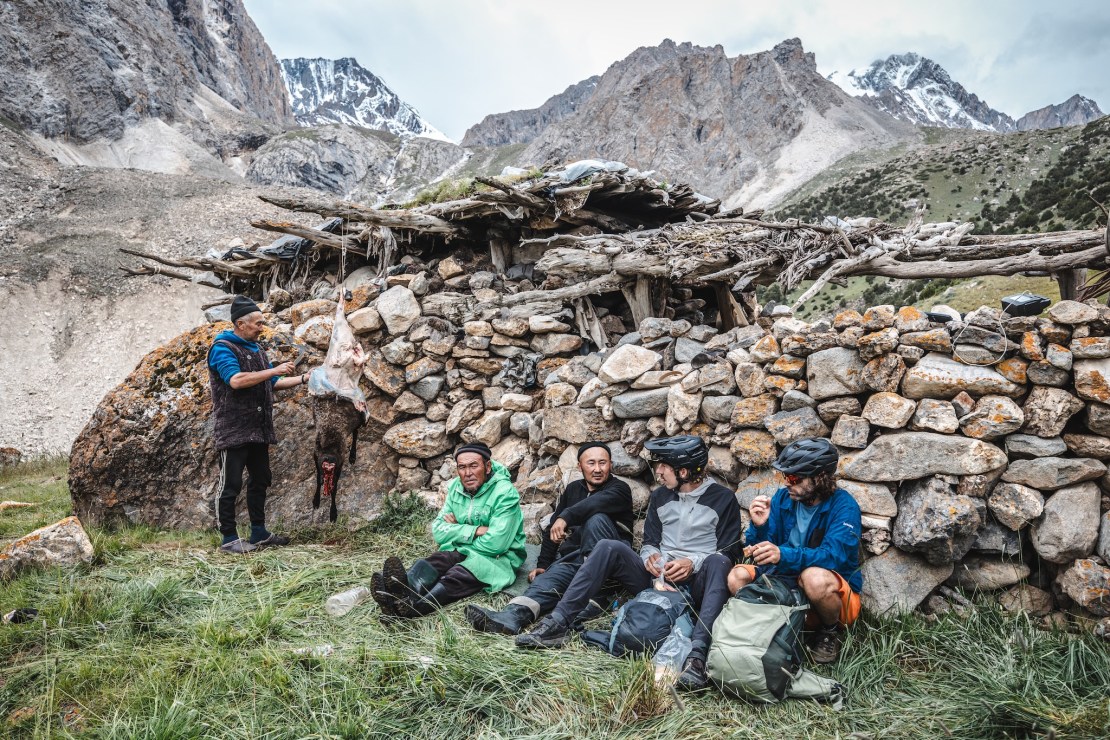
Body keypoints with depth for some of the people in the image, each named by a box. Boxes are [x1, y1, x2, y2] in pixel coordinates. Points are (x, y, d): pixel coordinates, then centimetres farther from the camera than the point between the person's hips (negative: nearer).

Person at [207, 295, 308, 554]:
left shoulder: (256, 349, 16)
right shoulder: (222, 348, -10)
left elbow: (273, 384, 20)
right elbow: (236, 380, -26)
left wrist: (304, 379, 10)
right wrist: (275, 370, -22)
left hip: (258, 430, 9)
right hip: (234, 430, -9)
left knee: (260, 481, 13)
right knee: (231, 484, -2)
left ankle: (259, 532, 22)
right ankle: (229, 539, 6)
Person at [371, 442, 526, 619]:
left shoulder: (505, 493, -16)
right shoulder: (456, 488, 4)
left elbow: (495, 544, -23)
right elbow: (439, 531, -1)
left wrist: (458, 531, -9)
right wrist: (475, 531, -17)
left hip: (498, 558, -5)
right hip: (460, 552, 6)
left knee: (456, 577, -35)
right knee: (435, 561, -27)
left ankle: (410, 607, -59)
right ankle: (405, 590, -59)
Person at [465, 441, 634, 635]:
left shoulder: (619, 489, 2)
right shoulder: (573, 489, 21)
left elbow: (599, 501, -24)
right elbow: (552, 528, 21)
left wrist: (565, 517, -35)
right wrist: (542, 565, 9)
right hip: (573, 557, 4)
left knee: (596, 518, -31)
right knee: (551, 576, -29)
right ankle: (511, 617, -56)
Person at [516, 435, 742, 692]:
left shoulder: (723, 498, -1)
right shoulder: (660, 496, 12)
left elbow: (729, 552, -2)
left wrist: (693, 563, -18)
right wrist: (650, 556, -8)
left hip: (697, 584, -4)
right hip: (659, 579, 4)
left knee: (718, 561, -37)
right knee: (610, 547, -19)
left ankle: (697, 654, -52)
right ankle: (558, 623, -27)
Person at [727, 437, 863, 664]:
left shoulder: (843, 505, -17)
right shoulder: (782, 498, -4)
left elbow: (834, 555, -31)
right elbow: (759, 551, -3)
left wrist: (783, 555, -45)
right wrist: (759, 526, -26)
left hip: (837, 593, -4)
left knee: (814, 577, -37)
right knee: (737, 576, -17)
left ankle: (832, 632, -6)